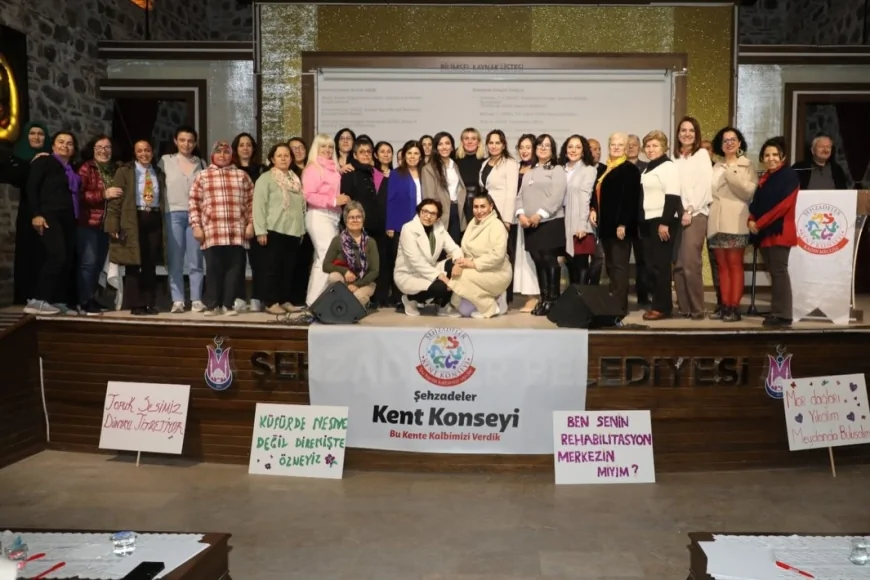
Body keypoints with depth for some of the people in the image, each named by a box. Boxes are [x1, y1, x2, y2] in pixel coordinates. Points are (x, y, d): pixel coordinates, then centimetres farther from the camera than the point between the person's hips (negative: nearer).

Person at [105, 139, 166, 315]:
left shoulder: (159, 174, 15)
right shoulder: (125, 171, 3)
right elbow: (115, 199, -3)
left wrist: (164, 224, 8)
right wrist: (114, 225, -12)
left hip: (154, 220, 3)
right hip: (133, 220, -3)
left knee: (151, 265, 5)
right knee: (133, 264, -2)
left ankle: (150, 303, 11)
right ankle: (135, 305, 3)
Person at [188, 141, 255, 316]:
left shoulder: (241, 175, 13)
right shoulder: (203, 175, 11)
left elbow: (251, 201, 11)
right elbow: (194, 202, 8)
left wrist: (251, 223, 3)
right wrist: (196, 226, 0)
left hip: (237, 232, 1)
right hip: (212, 232, -1)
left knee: (234, 268, 1)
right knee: (213, 269, 1)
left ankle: (228, 304, 11)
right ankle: (212, 304, 12)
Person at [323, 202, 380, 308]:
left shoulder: (370, 242, -4)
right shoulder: (337, 240, -4)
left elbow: (375, 271, -7)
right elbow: (326, 265, -6)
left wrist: (356, 285, -18)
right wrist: (344, 271, -22)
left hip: (364, 283, -1)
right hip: (344, 281, 1)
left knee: (356, 297, -32)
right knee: (334, 276, -31)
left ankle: (364, 300, 4)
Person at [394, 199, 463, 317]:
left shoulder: (439, 228, 1)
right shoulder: (408, 229, -18)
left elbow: (453, 248, -5)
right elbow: (416, 261, -27)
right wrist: (440, 276, -32)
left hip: (429, 270, 6)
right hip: (408, 275, -6)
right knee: (440, 287, -29)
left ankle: (443, 306, -2)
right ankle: (410, 299, 1)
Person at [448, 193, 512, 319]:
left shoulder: (497, 225, -15)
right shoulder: (473, 222, 9)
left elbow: (497, 255, -25)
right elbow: (465, 247, 2)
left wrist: (474, 264, -25)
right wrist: (458, 262, -19)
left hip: (496, 273, -7)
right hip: (476, 271, 7)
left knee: (464, 276, -26)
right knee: (455, 274, -14)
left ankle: (489, 307, -9)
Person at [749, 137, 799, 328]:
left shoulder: (790, 175, -5)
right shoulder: (764, 178, 19)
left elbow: (783, 205, -14)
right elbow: (757, 203, 17)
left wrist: (759, 223, -13)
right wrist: (752, 220, -4)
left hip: (779, 231, -7)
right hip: (765, 232, 8)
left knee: (779, 272, -10)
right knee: (773, 273, 8)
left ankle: (783, 315, -8)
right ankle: (776, 312, 12)